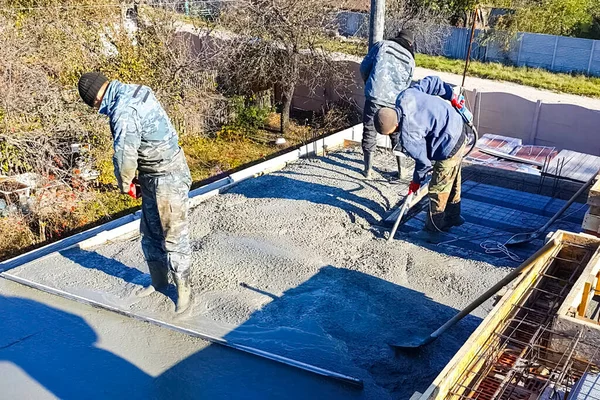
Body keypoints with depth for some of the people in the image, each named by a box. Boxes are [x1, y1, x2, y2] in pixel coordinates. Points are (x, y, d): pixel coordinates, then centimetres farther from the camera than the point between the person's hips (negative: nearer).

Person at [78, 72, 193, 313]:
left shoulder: (123, 112, -24)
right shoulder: (136, 92, 5)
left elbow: (124, 156, -23)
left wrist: (126, 185, -4)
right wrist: (134, 180, 9)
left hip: (168, 178, -10)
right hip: (152, 178, 10)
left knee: (173, 237, 1)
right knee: (150, 233, 19)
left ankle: (183, 289, 14)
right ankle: (158, 281, 34)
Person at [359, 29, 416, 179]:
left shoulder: (382, 45, 6)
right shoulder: (410, 60, 12)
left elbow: (364, 67, 6)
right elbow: (406, 85, 16)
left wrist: (368, 83, 23)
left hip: (375, 96, -2)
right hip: (395, 101, 2)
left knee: (370, 133, 11)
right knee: (397, 135, 19)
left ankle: (368, 170, 16)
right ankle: (401, 168, 25)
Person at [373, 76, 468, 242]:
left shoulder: (408, 135, -29)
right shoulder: (405, 96, -10)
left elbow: (423, 160, -15)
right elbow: (432, 81, 1)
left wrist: (417, 181, 3)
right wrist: (451, 96, 12)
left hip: (449, 147, -10)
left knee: (437, 189, 4)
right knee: (453, 180, 26)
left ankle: (432, 231, 18)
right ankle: (453, 217, 45)